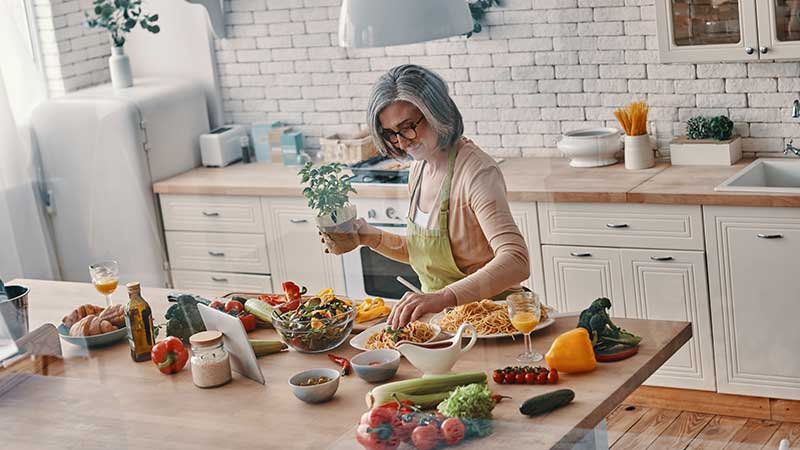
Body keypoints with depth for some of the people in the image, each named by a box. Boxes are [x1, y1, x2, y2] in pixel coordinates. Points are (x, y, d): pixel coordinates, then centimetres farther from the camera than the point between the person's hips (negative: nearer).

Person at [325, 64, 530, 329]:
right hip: (440, 316, 7)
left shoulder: (476, 172, -19)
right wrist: (372, 238, 3)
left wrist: (444, 296, -45)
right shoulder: (419, 168, 7)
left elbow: (516, 262, -33)